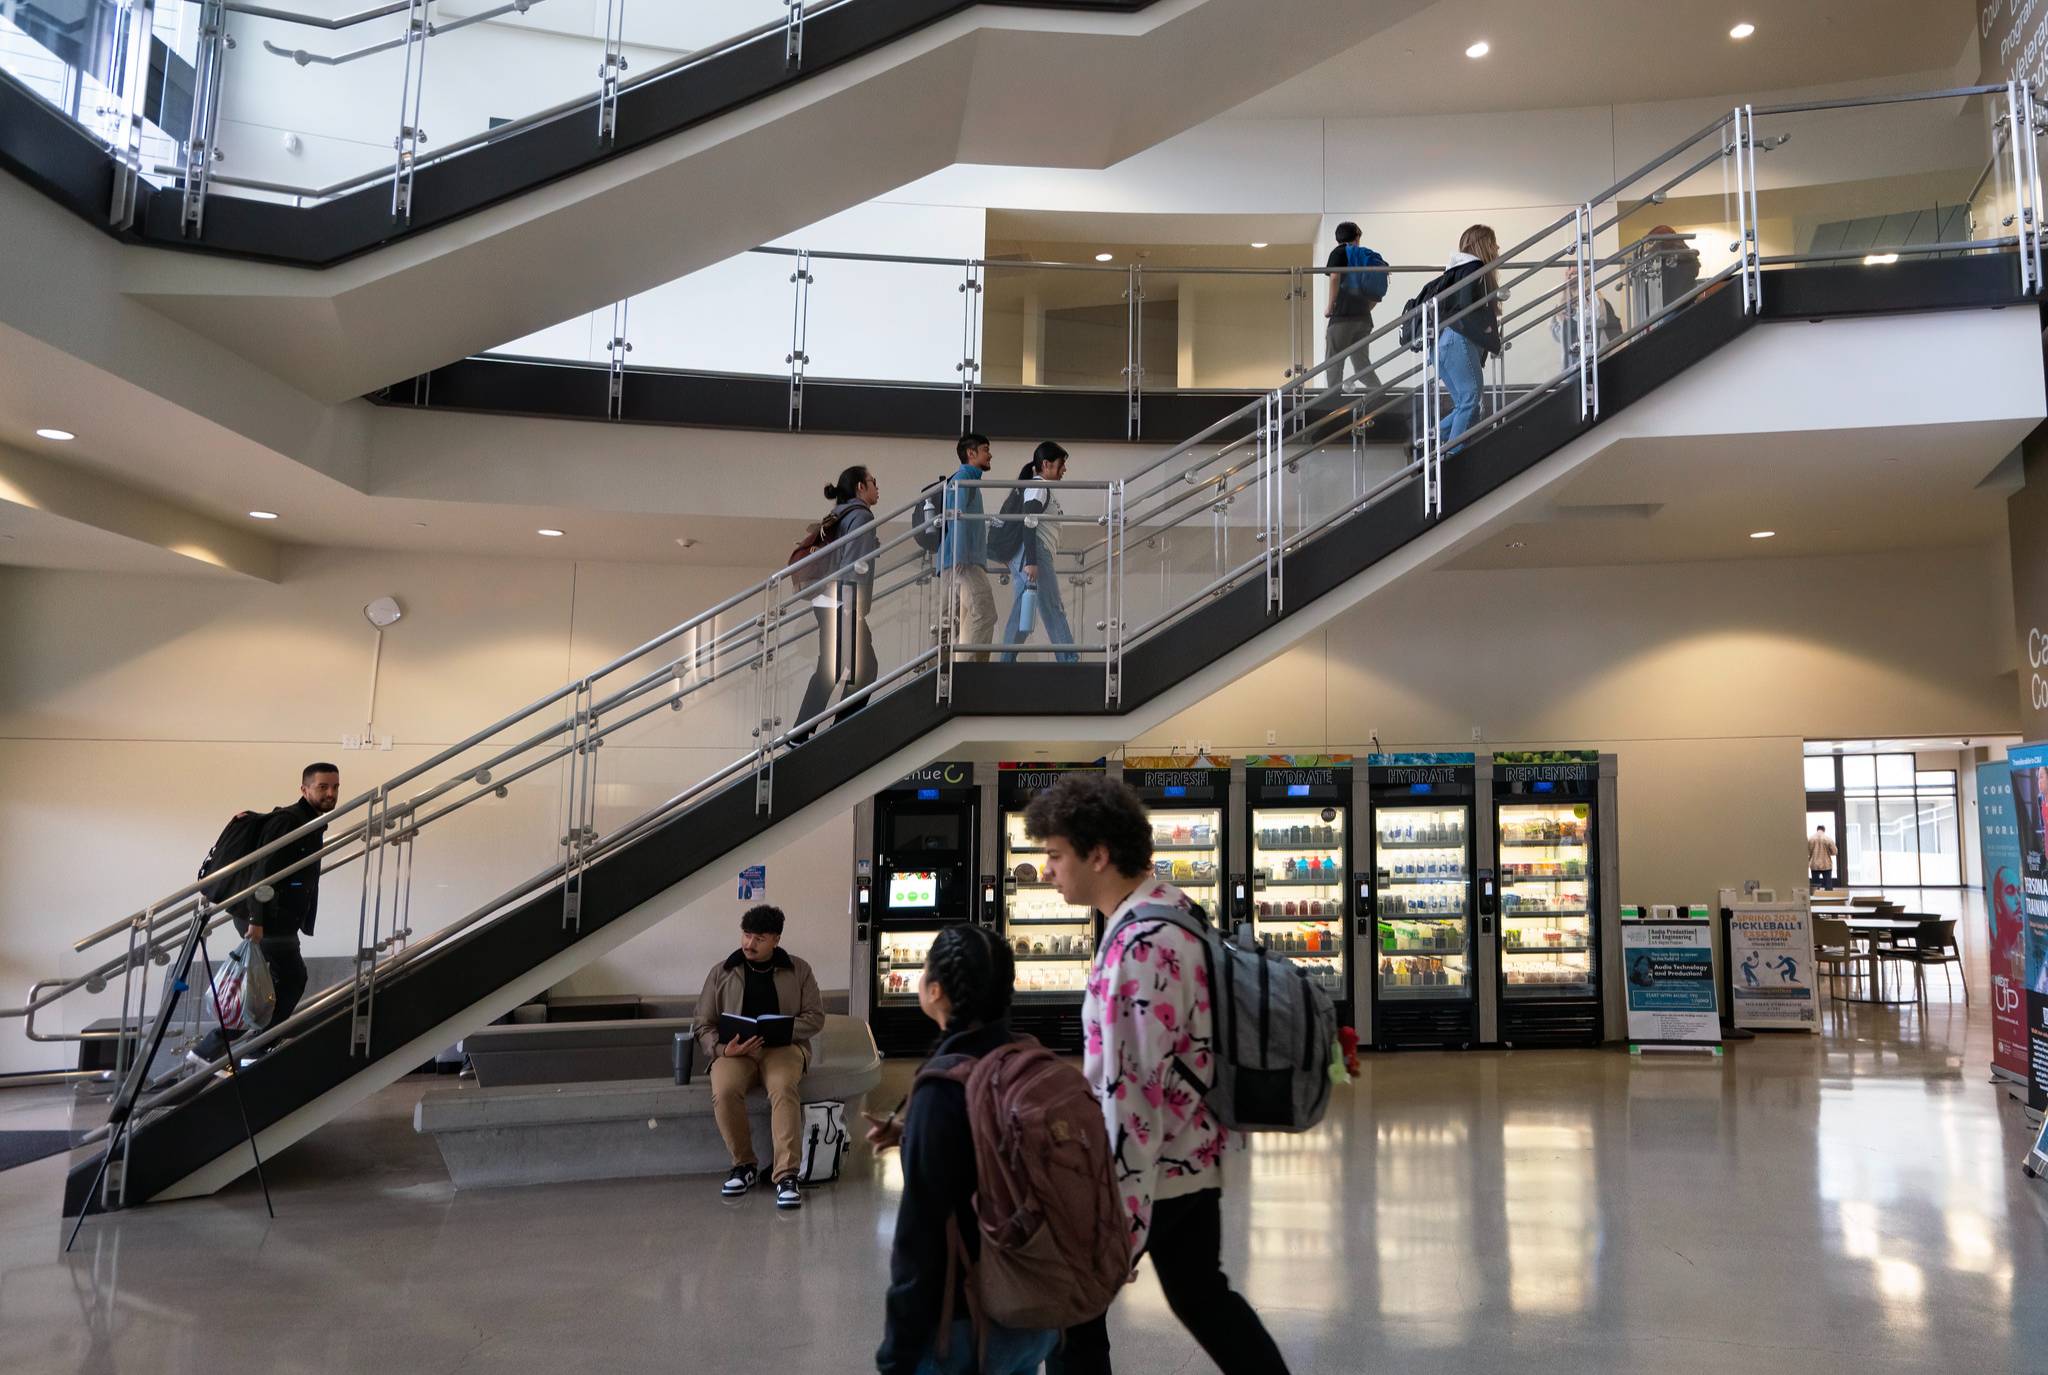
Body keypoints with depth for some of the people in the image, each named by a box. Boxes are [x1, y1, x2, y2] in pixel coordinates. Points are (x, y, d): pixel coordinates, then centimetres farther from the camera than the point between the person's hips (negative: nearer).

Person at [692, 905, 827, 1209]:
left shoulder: (798, 970, 9)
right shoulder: (721, 972, 10)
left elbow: (815, 1016, 5)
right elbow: (704, 1025, 9)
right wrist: (722, 1048, -14)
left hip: (784, 1046, -1)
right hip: (735, 1050, 1)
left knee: (783, 1088, -36)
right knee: (724, 1092, -33)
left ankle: (786, 1175, -34)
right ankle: (744, 1164, -10)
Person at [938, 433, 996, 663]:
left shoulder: (969, 481, 25)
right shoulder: (963, 478, -5)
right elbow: (957, 517, -17)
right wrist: (959, 557, -25)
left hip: (965, 562, 10)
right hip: (965, 560, -10)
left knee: (962, 618, 9)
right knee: (983, 613, -17)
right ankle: (970, 666, -22)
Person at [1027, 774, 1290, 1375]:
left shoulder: (1138, 947, -26)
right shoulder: (1174, 907, 3)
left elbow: (1132, 1093, -28)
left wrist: (1120, 1220, -24)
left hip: (1147, 1167, -9)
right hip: (1198, 1155, 9)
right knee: (1200, 1293, 23)